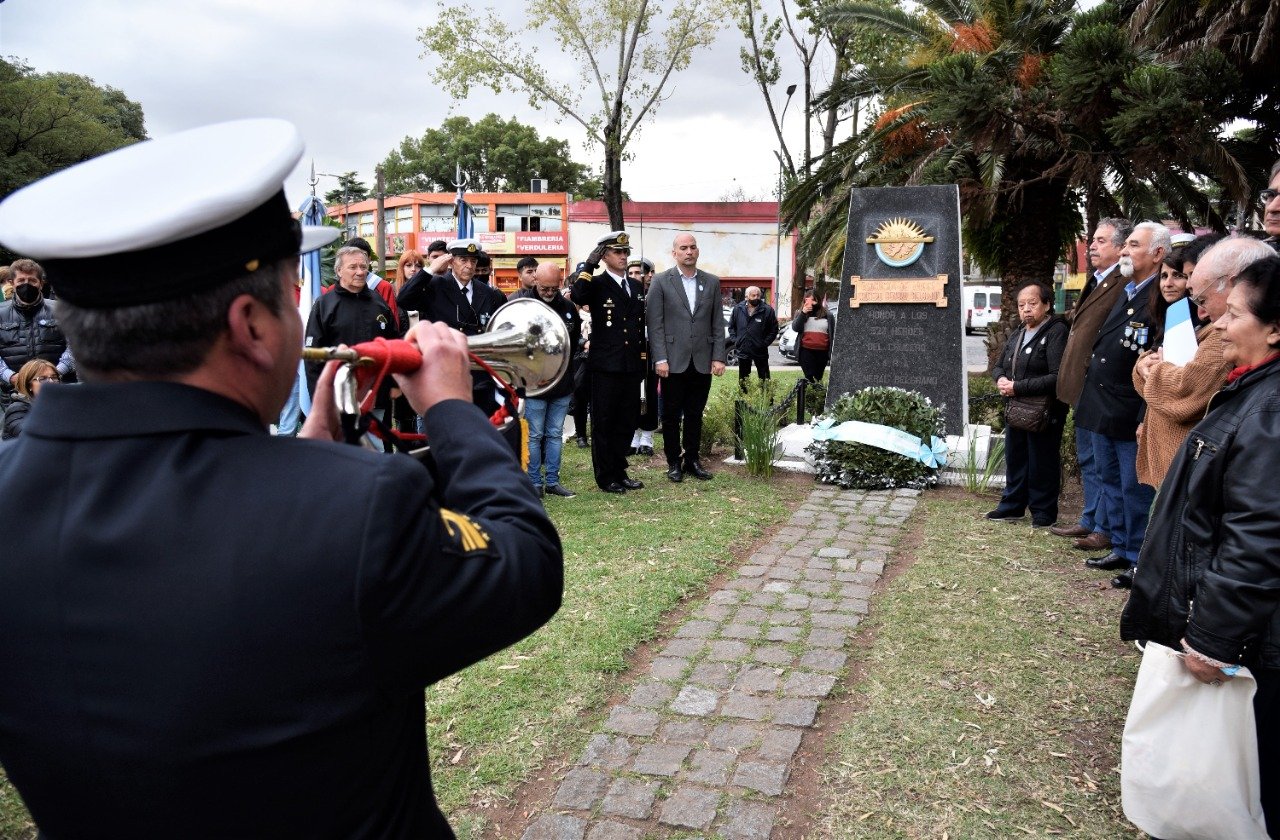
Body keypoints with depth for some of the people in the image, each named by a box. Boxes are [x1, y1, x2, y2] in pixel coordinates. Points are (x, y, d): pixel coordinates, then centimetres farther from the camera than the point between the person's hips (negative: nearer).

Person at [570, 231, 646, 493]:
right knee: (603, 423, 3)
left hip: (632, 366, 6)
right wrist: (588, 265, -23)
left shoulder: (637, 287, 14)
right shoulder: (596, 285, -4)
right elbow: (577, 296, -28)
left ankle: (619, 472, 24)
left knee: (625, 422, 12)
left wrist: (643, 360, 15)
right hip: (606, 366, -6)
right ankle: (606, 477, 12)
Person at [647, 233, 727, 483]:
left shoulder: (712, 282, 8)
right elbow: (655, 324, -5)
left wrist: (718, 357, 0)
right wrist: (660, 359, -11)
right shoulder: (661, 282, -1)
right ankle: (674, 462, 17)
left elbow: (718, 323, 8)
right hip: (674, 362, -2)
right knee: (671, 415, 6)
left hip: (703, 362, 3)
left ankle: (691, 460, 22)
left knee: (695, 414, 11)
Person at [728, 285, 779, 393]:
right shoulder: (738, 309, 0)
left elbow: (774, 330, -3)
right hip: (743, 351, 2)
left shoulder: (767, 310, -8)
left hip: (760, 352, -2)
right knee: (743, 380, 13)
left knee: (765, 380, 5)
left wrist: (765, 343, -9)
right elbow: (731, 326, 12)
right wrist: (734, 340, 1)